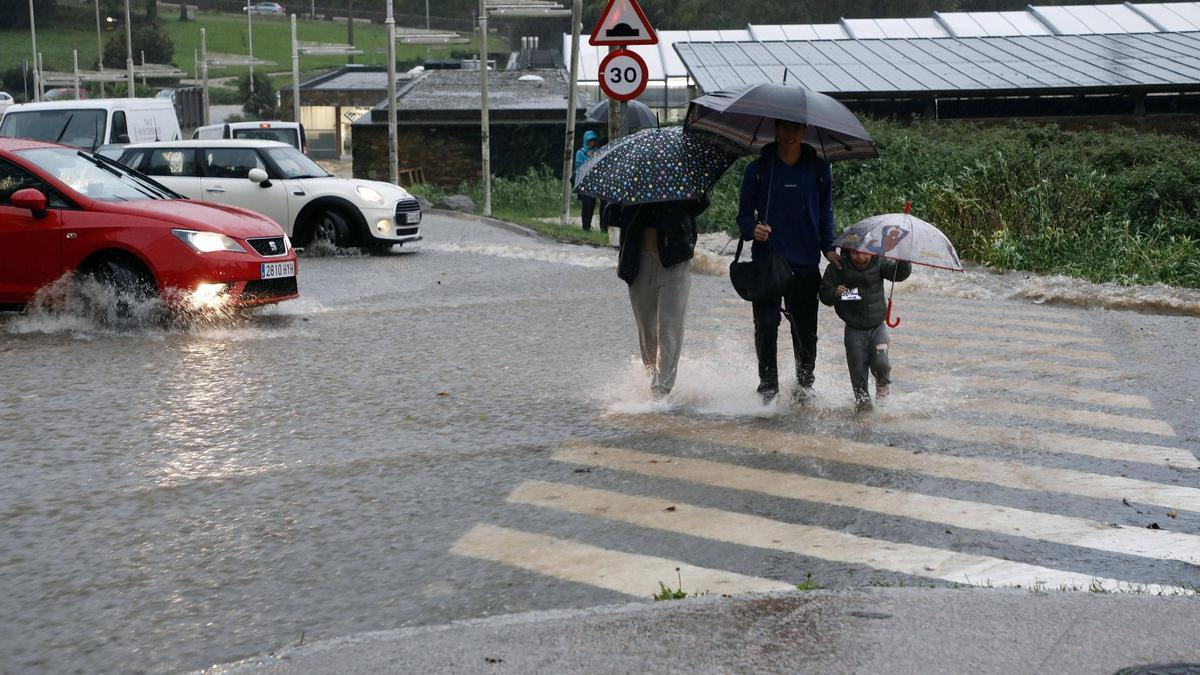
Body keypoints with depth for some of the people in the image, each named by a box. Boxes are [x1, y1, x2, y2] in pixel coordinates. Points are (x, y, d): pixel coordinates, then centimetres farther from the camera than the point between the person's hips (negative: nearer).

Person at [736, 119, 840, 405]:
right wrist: (753, 229, -17)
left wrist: (828, 248, 1)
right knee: (766, 325, -10)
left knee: (805, 329, 5)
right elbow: (744, 213, 5)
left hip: (806, 263, 1)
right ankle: (768, 387, 2)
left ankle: (804, 386, 19)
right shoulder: (758, 169, 3)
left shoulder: (818, 168, 7)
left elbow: (825, 212, 13)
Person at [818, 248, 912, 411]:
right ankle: (863, 400, 24)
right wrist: (835, 293, -29)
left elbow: (901, 273, -19)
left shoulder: (878, 263, -8)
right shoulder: (838, 268, -10)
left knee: (881, 363, -16)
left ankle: (882, 385, 18)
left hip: (877, 326, 0)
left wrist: (903, 261, -39)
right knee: (858, 369, 0)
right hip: (854, 329, 0)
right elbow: (824, 295, -7)